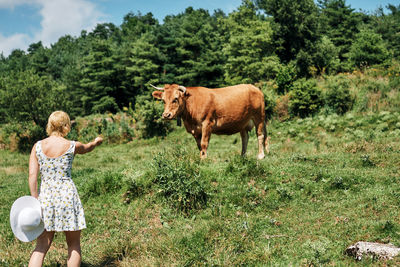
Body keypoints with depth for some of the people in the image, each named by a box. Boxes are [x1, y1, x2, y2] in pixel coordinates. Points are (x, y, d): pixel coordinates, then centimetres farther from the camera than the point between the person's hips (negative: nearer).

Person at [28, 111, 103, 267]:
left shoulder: (37, 146, 1)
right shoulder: (72, 146, -4)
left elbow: (32, 175, -3)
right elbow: (86, 148, 19)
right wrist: (96, 142, 42)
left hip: (45, 196, 3)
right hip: (67, 195, -3)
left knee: (42, 245, 9)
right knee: (74, 244, 12)